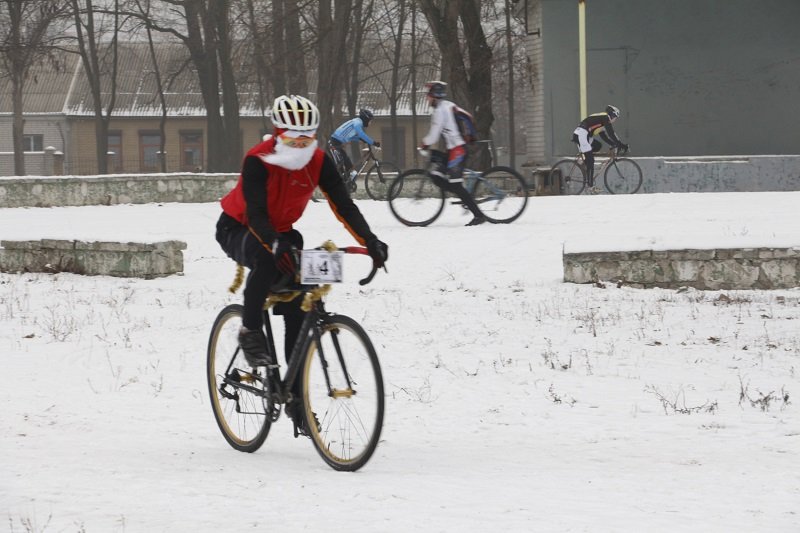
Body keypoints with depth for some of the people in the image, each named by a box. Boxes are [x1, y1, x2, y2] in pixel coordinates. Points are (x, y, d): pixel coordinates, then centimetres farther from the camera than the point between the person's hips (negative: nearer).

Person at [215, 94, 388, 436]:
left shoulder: (318, 162, -16)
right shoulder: (258, 161, -29)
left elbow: (343, 206, -20)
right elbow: (255, 212, -37)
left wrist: (370, 242, -35)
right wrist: (276, 245, -55)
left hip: (281, 232, 5)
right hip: (237, 229, -5)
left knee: (298, 311, -8)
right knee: (266, 259, -40)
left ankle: (297, 397, -1)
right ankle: (250, 332, -20)